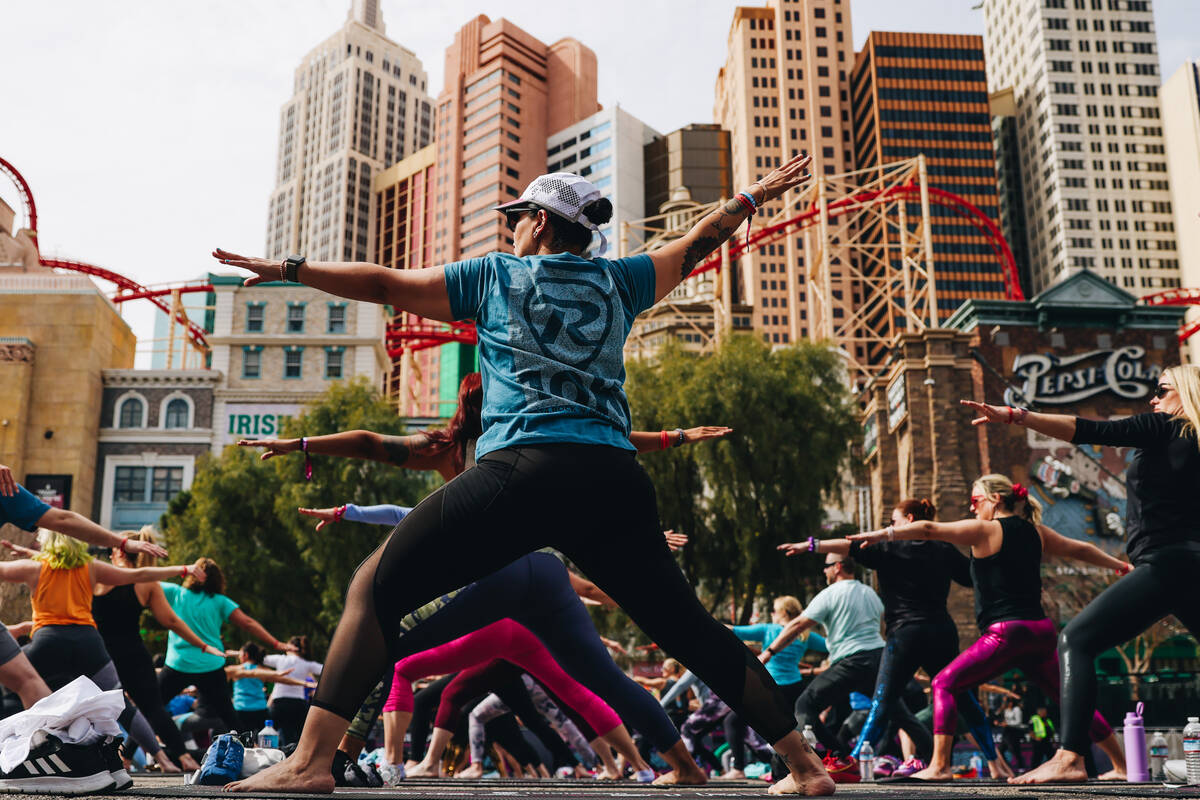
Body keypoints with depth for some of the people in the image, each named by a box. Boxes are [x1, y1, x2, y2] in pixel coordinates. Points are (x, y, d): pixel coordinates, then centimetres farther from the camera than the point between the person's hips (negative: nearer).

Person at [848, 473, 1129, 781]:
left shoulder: (985, 530, -2)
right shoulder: (1036, 531, 15)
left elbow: (928, 529, -9)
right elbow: (1081, 550, 26)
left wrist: (882, 534, -7)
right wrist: (1121, 565, 42)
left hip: (1006, 632, -7)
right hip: (1041, 631, 7)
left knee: (944, 683, -2)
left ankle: (939, 766, -12)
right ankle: (1121, 765, 26)